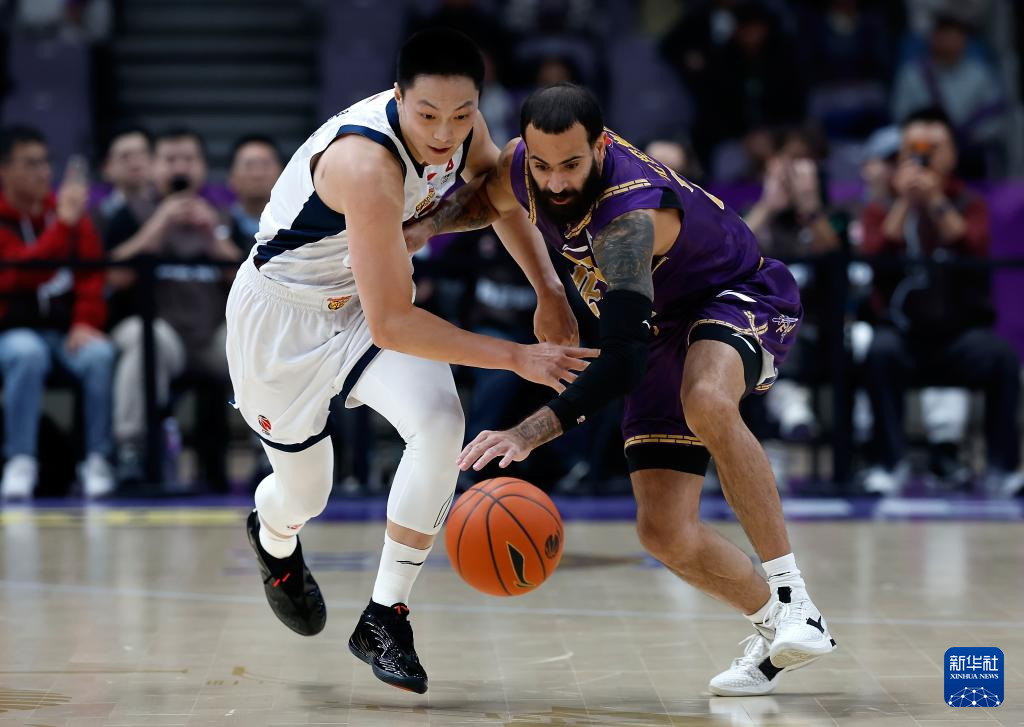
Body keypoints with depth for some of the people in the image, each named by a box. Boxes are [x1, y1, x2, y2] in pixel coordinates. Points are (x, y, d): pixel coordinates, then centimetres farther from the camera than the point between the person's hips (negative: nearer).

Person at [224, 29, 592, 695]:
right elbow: (391, 323, -38)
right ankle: (273, 539, 52)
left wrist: (549, 290, -3)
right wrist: (518, 358, -37)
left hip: (371, 297, 5)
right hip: (283, 314, -5)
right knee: (303, 494, 10)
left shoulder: (461, 127, -17)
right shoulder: (367, 164, -39)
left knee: (440, 421, -22)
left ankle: (385, 619, -8)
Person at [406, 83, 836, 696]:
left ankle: (793, 596, -34)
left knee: (708, 405, -43)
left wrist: (529, 433, -56)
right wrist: (428, 225, -10)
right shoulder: (522, 167, -15)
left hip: (743, 299, -7)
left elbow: (624, 360, -46)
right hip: (665, 327, 7)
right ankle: (773, 625, 19)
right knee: (667, 534, -7)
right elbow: (485, 203, 13)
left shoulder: (630, 218, -37)